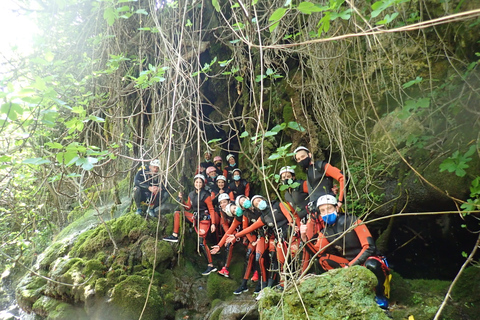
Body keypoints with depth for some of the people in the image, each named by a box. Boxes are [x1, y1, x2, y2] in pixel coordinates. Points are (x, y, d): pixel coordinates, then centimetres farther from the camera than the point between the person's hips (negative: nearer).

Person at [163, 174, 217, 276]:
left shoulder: (205, 195, -12)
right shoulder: (191, 194, 7)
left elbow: (211, 210, -11)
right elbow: (188, 208, 15)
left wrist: (213, 223, -17)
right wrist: (181, 199, 0)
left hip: (204, 219, -7)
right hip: (195, 217, 7)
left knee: (202, 242, -13)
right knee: (177, 213, 3)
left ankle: (211, 266, -4)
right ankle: (175, 236, 5)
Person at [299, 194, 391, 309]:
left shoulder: (352, 221, -14)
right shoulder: (325, 232, 2)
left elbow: (369, 247, -18)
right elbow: (316, 252, -11)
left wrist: (351, 265, -25)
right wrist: (304, 238, -26)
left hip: (368, 260, -4)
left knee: (371, 265, -39)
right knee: (323, 259, -15)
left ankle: (380, 295, -13)